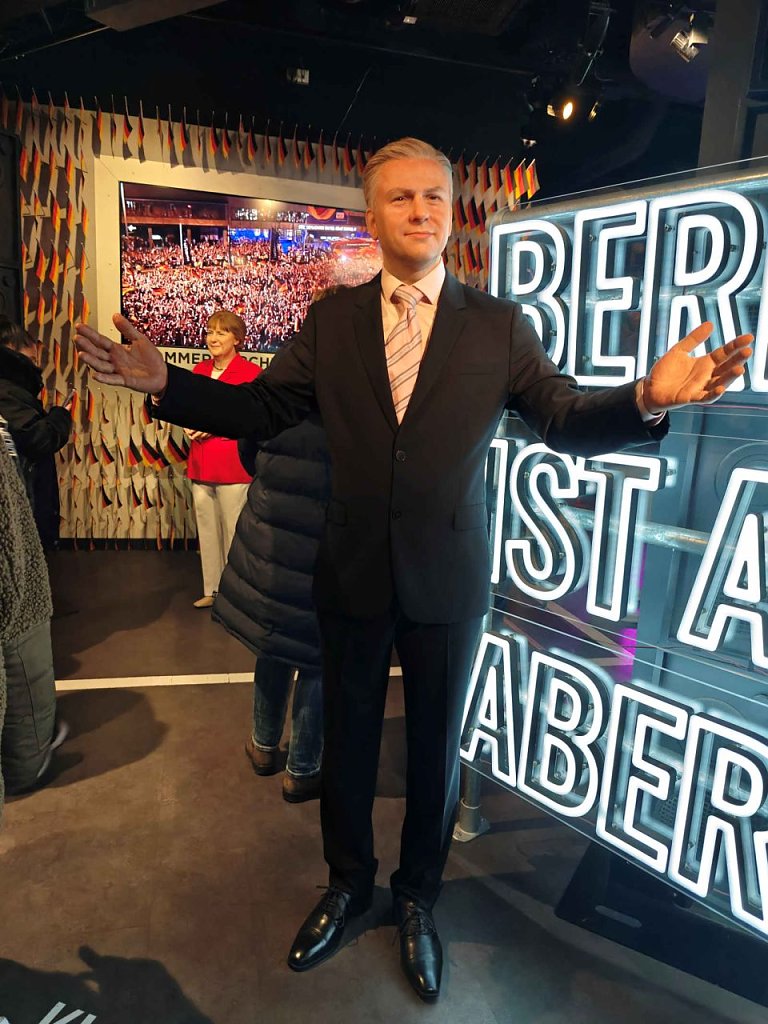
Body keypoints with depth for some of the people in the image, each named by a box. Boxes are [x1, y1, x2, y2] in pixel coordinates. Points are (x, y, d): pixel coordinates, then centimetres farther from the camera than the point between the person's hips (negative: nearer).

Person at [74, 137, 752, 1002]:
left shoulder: (499, 325, -2)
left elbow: (566, 420, -4)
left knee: (436, 747, 16)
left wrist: (647, 398, -23)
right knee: (346, 737, 18)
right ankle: (347, 884, 47)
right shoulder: (331, 320, 1)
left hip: (447, 581, -1)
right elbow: (260, 409, 2)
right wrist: (165, 384, -11)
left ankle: (416, 898, 45)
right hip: (351, 575, 2)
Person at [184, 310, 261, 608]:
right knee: (206, 529, 13)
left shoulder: (251, 371, -7)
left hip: (233, 465, -6)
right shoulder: (200, 370, 12)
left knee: (233, 531, -1)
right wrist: (189, 423, 3)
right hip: (200, 464, 6)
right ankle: (212, 590, 26)